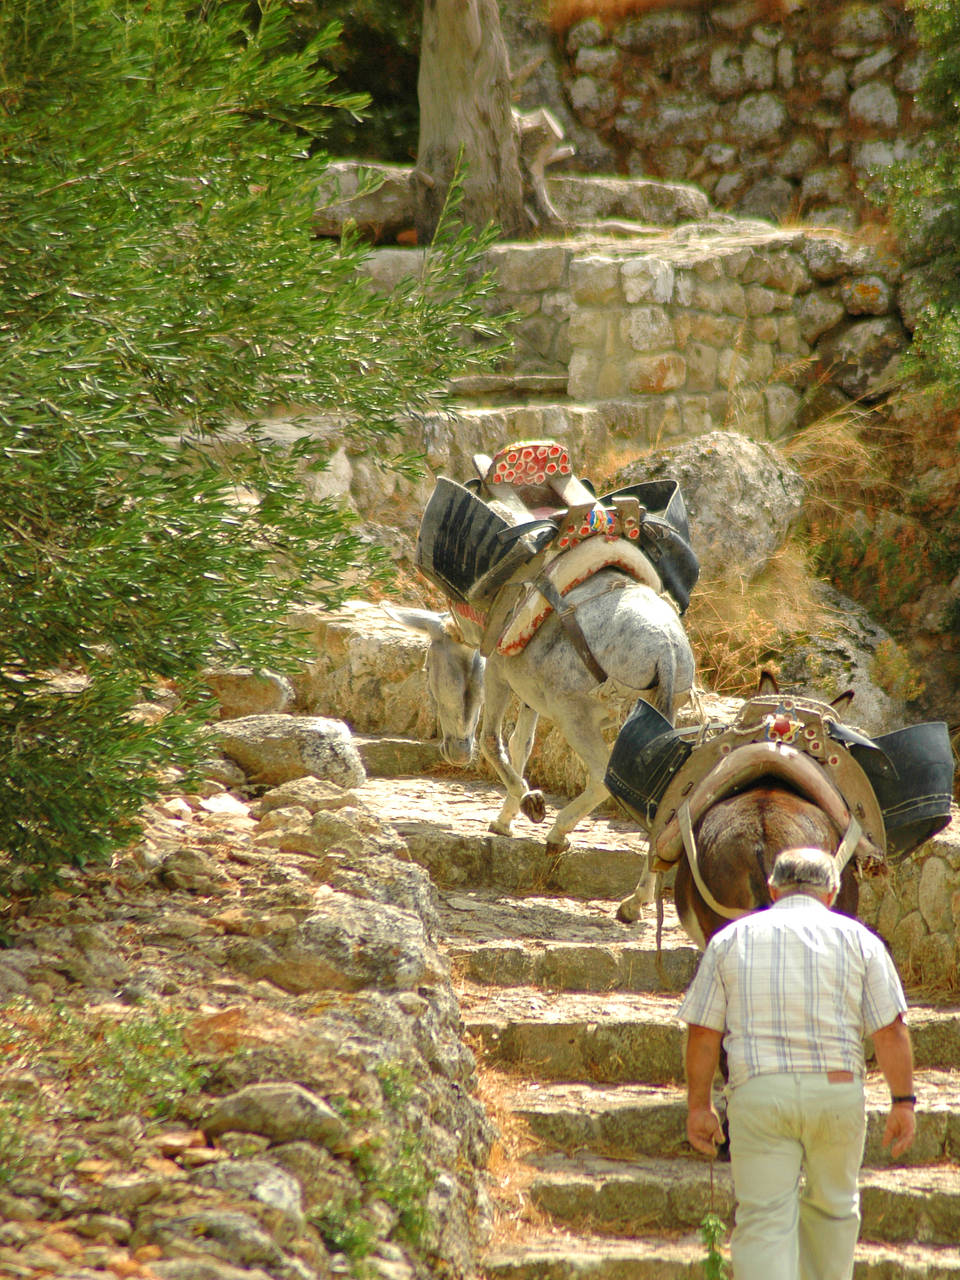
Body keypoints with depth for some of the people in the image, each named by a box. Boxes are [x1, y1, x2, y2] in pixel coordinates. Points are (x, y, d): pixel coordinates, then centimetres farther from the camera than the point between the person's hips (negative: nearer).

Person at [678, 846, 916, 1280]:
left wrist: (699, 1105, 11)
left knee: (764, 1220, -3)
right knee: (833, 1204, 21)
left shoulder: (731, 939, 10)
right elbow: (891, 1031, 0)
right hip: (836, 1090, 1)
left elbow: (702, 1032, 5)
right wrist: (902, 1101, 4)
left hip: (758, 1093, -1)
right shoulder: (856, 938, 8)